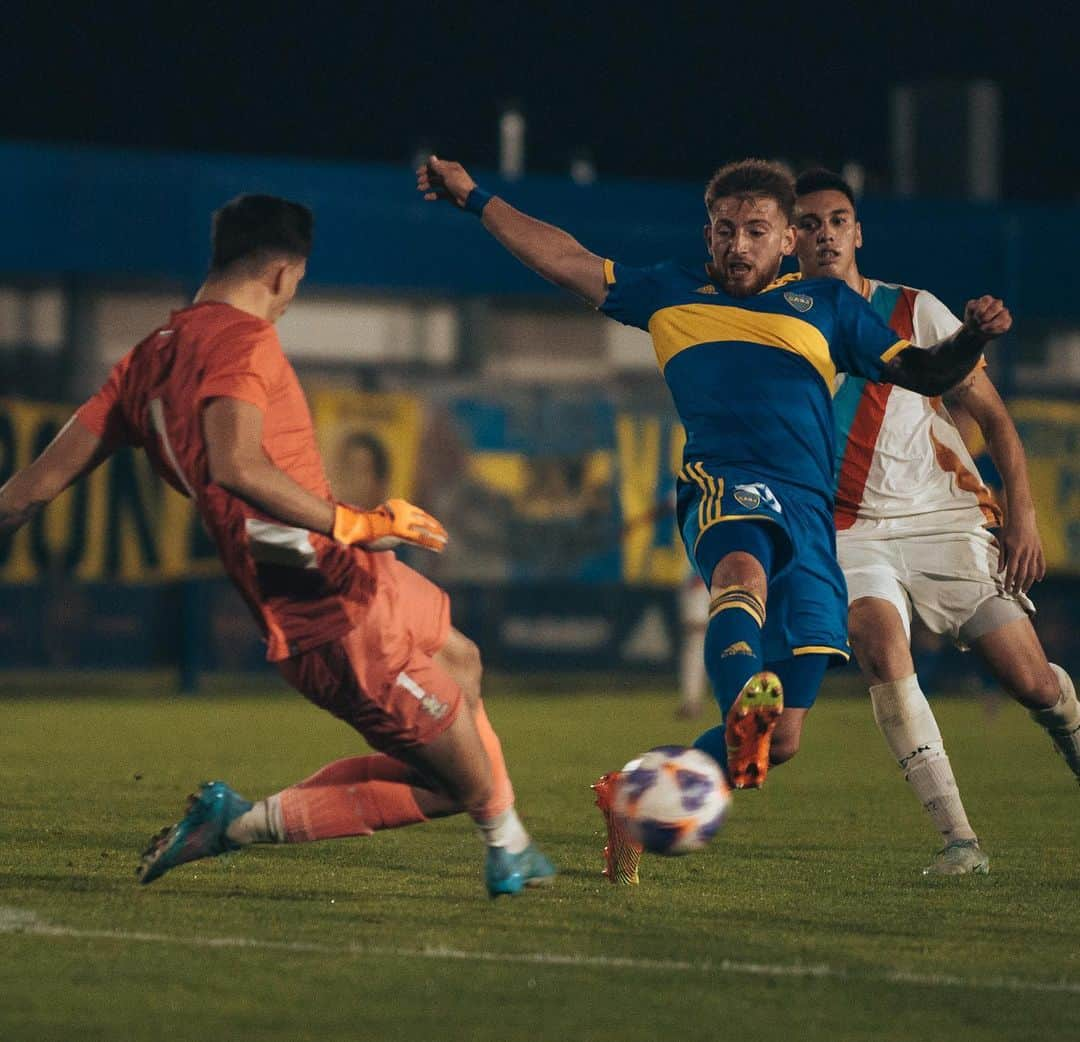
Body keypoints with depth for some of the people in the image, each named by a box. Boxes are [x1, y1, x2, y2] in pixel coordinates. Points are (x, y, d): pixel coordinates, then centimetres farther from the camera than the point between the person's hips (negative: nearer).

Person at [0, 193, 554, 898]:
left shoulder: (148, 360, 9)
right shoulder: (242, 340, -15)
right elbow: (234, 464, -33)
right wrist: (351, 523, -26)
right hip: (342, 610, -10)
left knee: (461, 664, 34)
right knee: (474, 786, -3)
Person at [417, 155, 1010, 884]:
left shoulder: (828, 306, 25)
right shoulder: (672, 294, 25)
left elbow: (921, 372, 20)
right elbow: (563, 259, 29)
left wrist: (974, 337, 0)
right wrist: (475, 198, 27)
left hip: (812, 517, 2)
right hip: (723, 483, -2)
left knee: (780, 741, -5)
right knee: (743, 569, -42)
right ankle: (744, 703, -69)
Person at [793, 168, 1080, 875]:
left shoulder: (916, 312, 1)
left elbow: (993, 417, 4)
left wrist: (1023, 517, -5)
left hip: (948, 518, 0)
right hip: (856, 531, 0)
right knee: (879, 642, -30)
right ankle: (959, 839, -29)